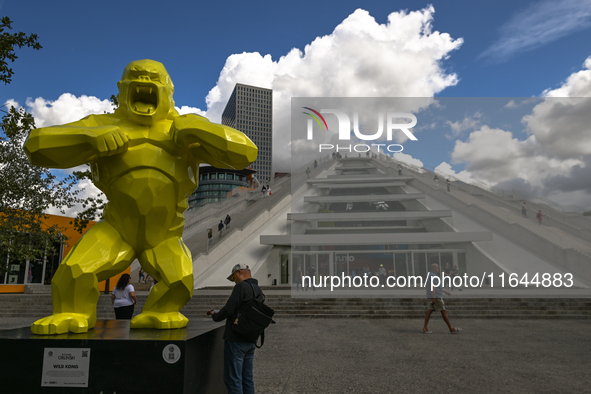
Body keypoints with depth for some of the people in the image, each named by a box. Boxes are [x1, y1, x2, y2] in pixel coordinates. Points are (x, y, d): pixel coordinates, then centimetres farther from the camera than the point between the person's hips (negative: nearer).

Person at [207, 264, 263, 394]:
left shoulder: (241, 286, -13)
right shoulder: (259, 290, 13)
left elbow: (228, 310, -19)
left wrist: (215, 316, 1)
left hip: (236, 340, -8)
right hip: (251, 340, 9)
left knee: (233, 379, 0)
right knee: (247, 378, 15)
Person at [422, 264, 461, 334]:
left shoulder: (429, 275, 20)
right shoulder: (433, 276, -13)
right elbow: (433, 287, -20)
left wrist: (445, 291, 32)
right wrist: (434, 298, -24)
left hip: (430, 297, 10)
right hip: (436, 297, -10)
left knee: (429, 311, 3)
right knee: (443, 311, -2)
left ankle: (425, 328, -2)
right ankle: (451, 328, 6)